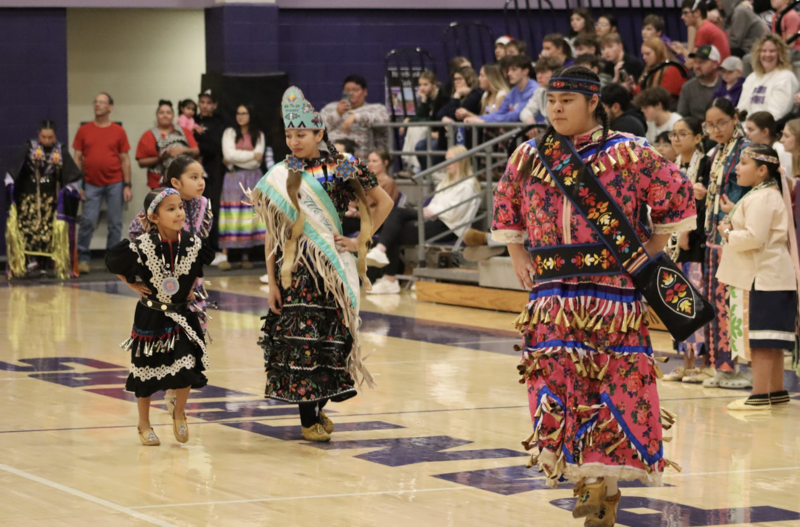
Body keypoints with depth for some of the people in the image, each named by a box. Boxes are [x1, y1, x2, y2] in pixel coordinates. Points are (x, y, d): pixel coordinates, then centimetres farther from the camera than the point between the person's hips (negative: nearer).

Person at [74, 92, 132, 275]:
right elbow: (78, 158, 8)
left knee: (115, 223, 3)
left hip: (115, 184, 0)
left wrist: (127, 185, 0)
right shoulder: (84, 131, 6)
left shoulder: (118, 131, 5)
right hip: (92, 184, 0)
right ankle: (82, 259, 2)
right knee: (88, 222, -7)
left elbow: (125, 160, 6)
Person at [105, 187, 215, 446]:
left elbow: (199, 267, 14)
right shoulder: (142, 247, -21)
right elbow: (113, 262, -5)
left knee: (185, 369, -10)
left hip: (181, 315, 2)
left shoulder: (193, 244, -10)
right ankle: (144, 425, 29)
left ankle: (179, 413, 19)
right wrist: (134, 285, -5)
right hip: (150, 317, -2)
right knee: (146, 371, 9)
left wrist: (191, 286, 5)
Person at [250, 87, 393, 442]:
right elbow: (272, 233, 2)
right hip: (296, 267, 0)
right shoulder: (280, 177, 2)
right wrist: (272, 282, -2)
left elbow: (384, 201, 7)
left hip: (333, 266, 0)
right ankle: (308, 418, 3)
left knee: (332, 336, 2)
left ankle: (320, 406, 19)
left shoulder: (343, 168, 0)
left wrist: (362, 241, 1)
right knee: (300, 336, -4)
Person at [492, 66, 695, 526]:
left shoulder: (627, 154, -3)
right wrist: (518, 256, 15)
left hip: (612, 292, -4)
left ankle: (607, 478, 5)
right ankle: (589, 479, 6)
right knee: (557, 383, -2)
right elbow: (507, 207, 26)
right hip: (552, 294, 4)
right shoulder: (529, 158, 9)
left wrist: (648, 254, 3)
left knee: (614, 385, -3)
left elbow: (678, 198, 3)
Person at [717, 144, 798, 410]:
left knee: (758, 338, -8)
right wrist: (734, 226, 10)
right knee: (770, 339, 15)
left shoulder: (761, 199, -16)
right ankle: (777, 391, 20)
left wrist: (728, 233, -9)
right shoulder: (772, 195, 18)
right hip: (773, 276, 11)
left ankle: (760, 395, -7)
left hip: (761, 278, -11)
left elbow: (754, 237, -25)